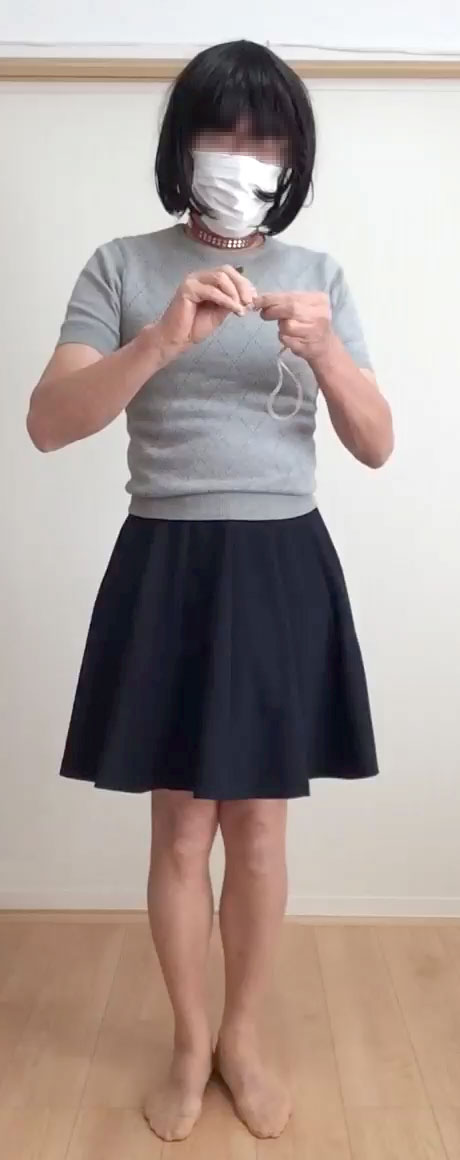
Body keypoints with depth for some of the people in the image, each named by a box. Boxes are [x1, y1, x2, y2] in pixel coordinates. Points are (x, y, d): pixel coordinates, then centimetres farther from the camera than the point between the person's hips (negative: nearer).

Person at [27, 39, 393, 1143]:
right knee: (182, 830, 9)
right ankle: (191, 1042, 32)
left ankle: (244, 1034, 34)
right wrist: (166, 337, -24)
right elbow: (48, 422, -11)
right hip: (166, 569, -1)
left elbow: (377, 445, 3)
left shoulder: (320, 275, 7)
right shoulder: (122, 266, 1)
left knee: (259, 827, 11)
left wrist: (323, 349, -16)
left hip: (281, 570, 2)